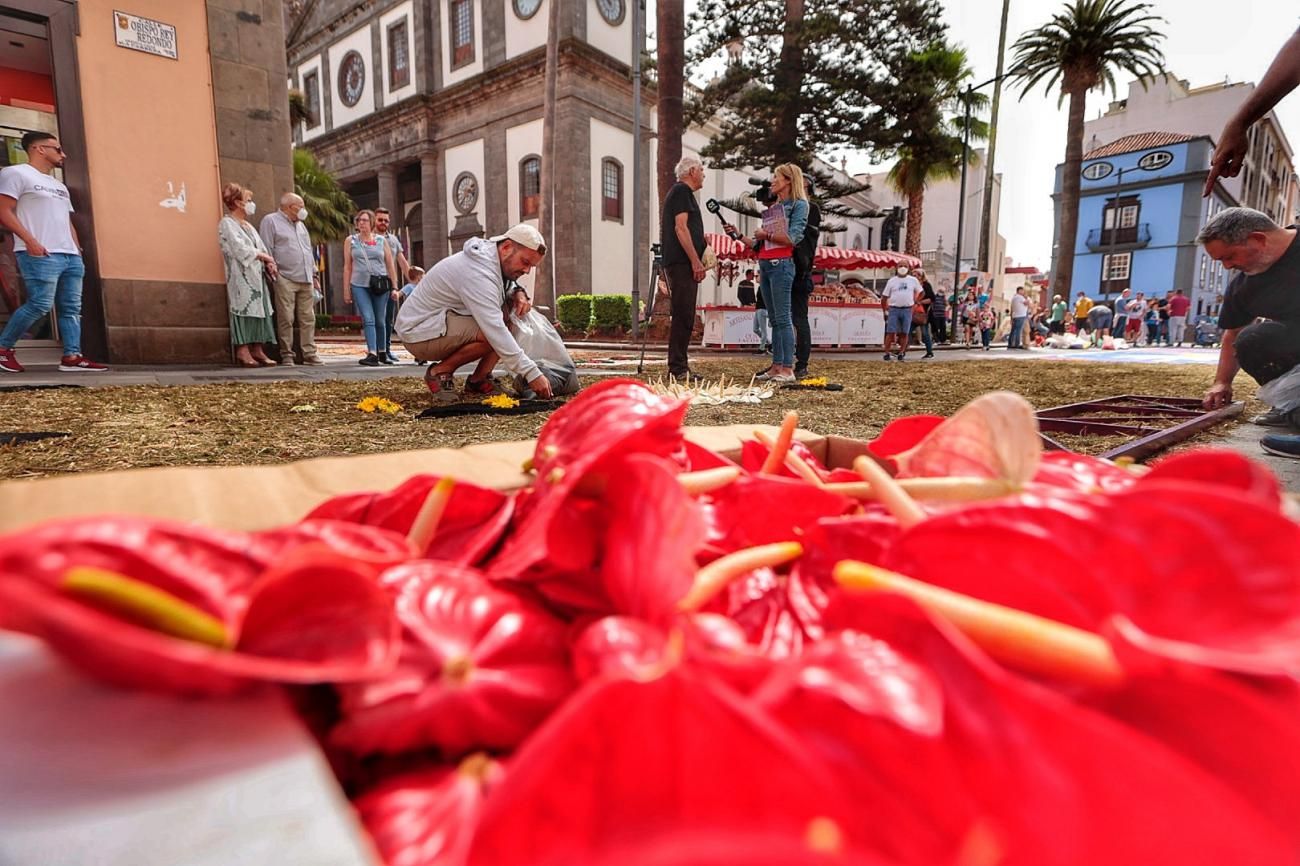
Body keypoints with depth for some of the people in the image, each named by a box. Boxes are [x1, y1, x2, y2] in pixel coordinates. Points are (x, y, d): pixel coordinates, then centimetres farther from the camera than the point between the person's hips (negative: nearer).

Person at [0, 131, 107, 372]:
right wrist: (30, 240, -17)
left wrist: (77, 250, 14)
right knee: (40, 305, -14)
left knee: (71, 308, -1)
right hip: (40, 255, -8)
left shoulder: (59, 185, 26)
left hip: (70, 256, 8)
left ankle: (71, 357, -4)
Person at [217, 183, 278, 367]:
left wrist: (269, 264, -3)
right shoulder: (227, 223, -1)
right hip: (241, 276, -8)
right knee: (243, 309, -11)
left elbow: (261, 248, 16)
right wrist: (266, 257, -7)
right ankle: (242, 351, -11)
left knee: (259, 309, 3)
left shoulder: (248, 226, 23)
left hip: (256, 275, 8)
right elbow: (240, 248, -13)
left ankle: (257, 350, 4)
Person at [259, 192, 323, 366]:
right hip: (285, 279, -6)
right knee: (286, 319, -6)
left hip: (306, 280, 7)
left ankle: (309, 354, 6)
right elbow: (266, 250, -4)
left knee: (308, 319, 3)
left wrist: (314, 274, 19)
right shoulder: (270, 221, 2)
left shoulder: (301, 225, 24)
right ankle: (287, 355, -1)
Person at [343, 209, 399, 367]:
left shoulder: (381, 241, 9)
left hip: (380, 286, 1)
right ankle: (372, 354, -18)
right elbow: (347, 266, 9)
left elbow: (390, 265, 9)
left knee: (380, 321, 7)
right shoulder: (351, 241, 9)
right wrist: (346, 290, 5)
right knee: (368, 319, -13)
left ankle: (382, 353, 21)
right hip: (360, 286, 0)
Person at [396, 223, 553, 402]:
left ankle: (478, 381, -3)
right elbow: (495, 331, -35)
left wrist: (518, 293, -8)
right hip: (419, 334, -10)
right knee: (494, 334, -31)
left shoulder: (490, 256, 0)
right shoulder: (478, 273, -28)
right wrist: (532, 374, -36)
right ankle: (440, 372, -9)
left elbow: (506, 284, 19)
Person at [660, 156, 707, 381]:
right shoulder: (682, 191, -5)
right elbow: (680, 228, -15)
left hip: (680, 264, 10)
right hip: (683, 263, -10)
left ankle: (678, 367, 12)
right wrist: (696, 261, -18)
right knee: (683, 315, -12)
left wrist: (697, 260, 20)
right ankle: (677, 368, -12)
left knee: (684, 316, 9)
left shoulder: (681, 192, 26)